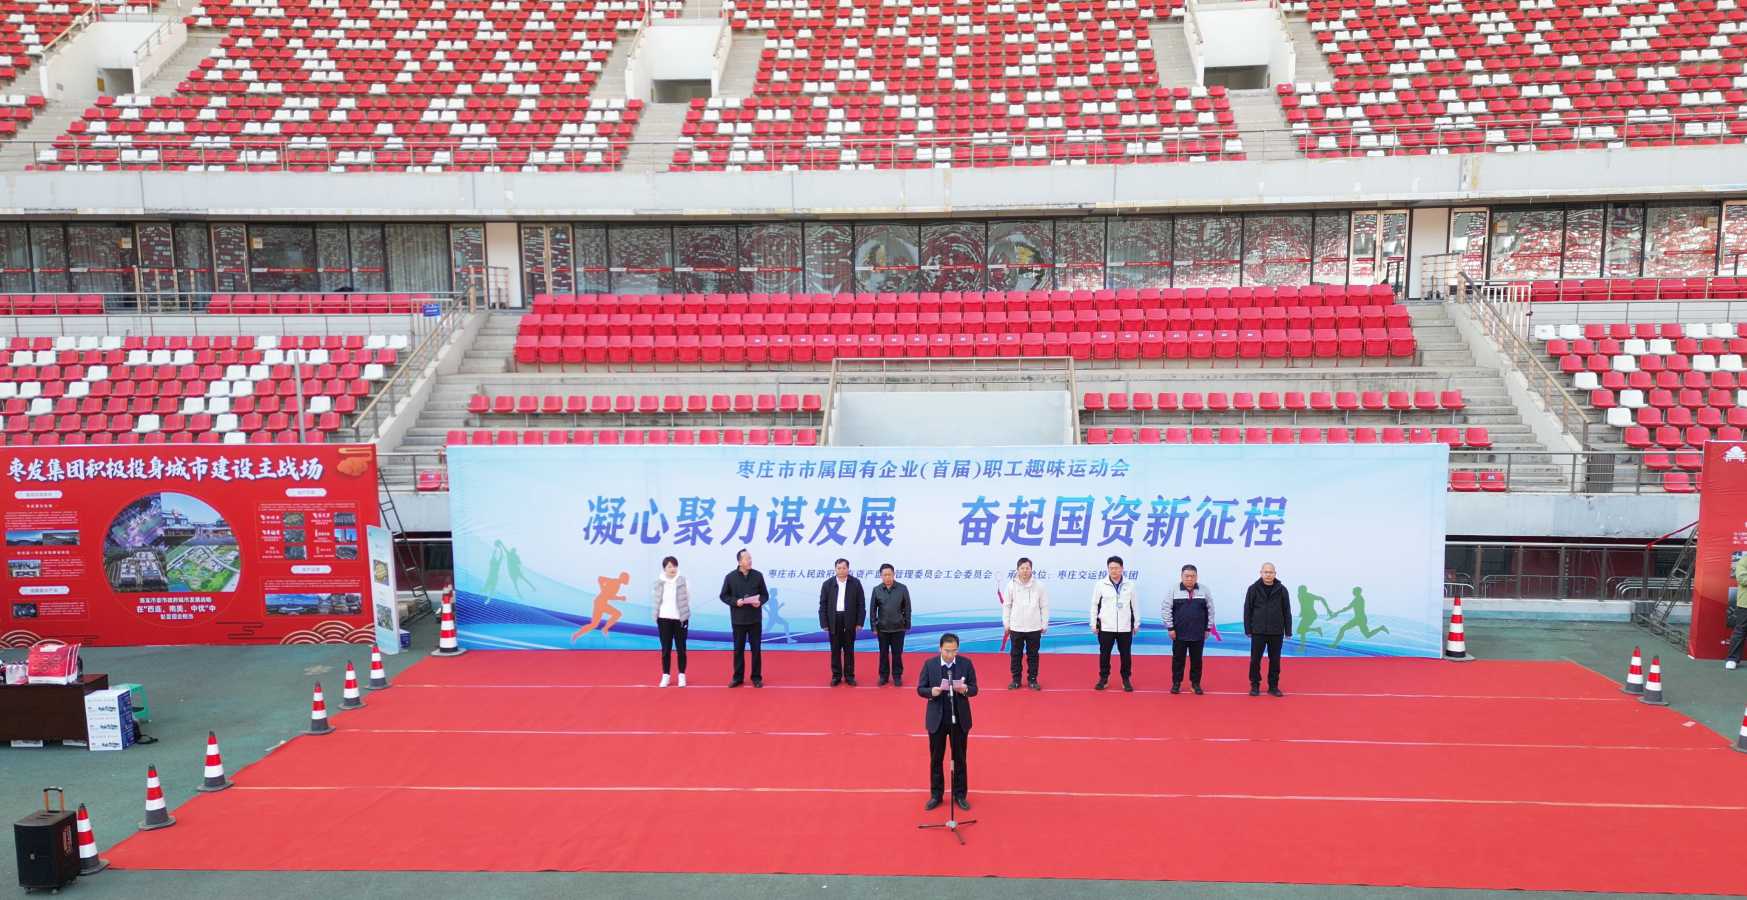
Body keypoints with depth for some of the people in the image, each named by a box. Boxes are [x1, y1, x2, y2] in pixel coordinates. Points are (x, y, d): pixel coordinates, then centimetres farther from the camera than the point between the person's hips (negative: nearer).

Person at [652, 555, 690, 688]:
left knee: (681, 648, 5)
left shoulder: (683, 580, -4)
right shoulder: (659, 582, 1)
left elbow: (688, 599, 0)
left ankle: (682, 675, 15)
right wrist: (656, 616, 1)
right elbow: (657, 600, 6)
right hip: (664, 618, 1)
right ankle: (666, 675, 14)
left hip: (680, 618, -1)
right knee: (665, 649, 6)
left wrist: (686, 616, -3)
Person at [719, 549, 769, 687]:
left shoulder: (758, 575, -1)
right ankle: (738, 677, 19)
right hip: (738, 619, -1)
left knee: (756, 649, 5)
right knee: (738, 649, 8)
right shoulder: (730, 577, -4)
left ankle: (757, 677, 15)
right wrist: (735, 601, -15)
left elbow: (765, 595, 6)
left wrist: (760, 602, -15)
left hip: (755, 619, 1)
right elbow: (724, 596, 2)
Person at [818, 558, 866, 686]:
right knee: (835, 650, 5)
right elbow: (823, 605, 1)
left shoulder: (855, 583, 0)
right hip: (834, 621, 0)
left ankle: (849, 675, 15)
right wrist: (824, 623, -4)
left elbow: (861, 603, 0)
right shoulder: (827, 584, 1)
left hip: (849, 621, 0)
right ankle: (836, 676, 14)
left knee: (849, 649, 6)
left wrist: (860, 622, -5)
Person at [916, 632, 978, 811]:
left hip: (959, 719, 0)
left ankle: (960, 795, 23)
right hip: (937, 719, 0)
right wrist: (931, 692, -24)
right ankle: (936, 795, 23)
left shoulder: (966, 663, -6)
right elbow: (920, 689, -3)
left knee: (959, 759, 10)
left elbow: (974, 689, -2)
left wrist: (965, 689, -24)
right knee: (935, 759, 10)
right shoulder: (929, 664, -7)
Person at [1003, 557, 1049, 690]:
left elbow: (1044, 606, 2)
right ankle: (1016, 680, 18)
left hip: (1034, 628, 0)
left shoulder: (1039, 585, -4)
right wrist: (1006, 624, 2)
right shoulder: (1011, 585, -4)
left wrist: (1044, 625, 2)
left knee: (1033, 655, 8)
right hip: (1016, 628, 0)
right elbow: (1006, 605, 3)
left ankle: (1033, 680, 18)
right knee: (1016, 655, 8)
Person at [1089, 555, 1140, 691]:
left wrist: (1136, 624, 7)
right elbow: (1094, 605, 3)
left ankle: (1126, 680, 21)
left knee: (1126, 654, 7)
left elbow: (1134, 605, 7)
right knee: (1104, 654, 7)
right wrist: (1094, 624, 2)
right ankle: (1103, 679, 21)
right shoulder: (1101, 584, -2)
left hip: (1125, 627, 0)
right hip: (1106, 627, 0)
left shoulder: (1130, 585, 1)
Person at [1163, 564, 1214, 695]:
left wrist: (1208, 628, 5)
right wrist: (1170, 628, -6)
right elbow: (1167, 609, -3)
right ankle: (1176, 683, 18)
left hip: (1198, 634, 1)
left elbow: (1210, 610, 6)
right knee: (1178, 659, 7)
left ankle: (1196, 683, 21)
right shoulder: (1174, 589, -4)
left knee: (1196, 660, 9)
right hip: (1179, 633, -1)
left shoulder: (1204, 590, 1)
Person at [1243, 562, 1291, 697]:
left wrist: (1288, 631, 2)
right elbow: (1247, 610, 1)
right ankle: (1255, 686, 14)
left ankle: (1273, 686, 17)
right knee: (1255, 660, 3)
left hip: (1276, 632, 1)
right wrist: (1248, 629, -3)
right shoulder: (1253, 589, -1)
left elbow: (1287, 612, 5)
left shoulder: (1281, 590, 2)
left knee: (1275, 660, 7)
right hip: (1258, 631, -1)